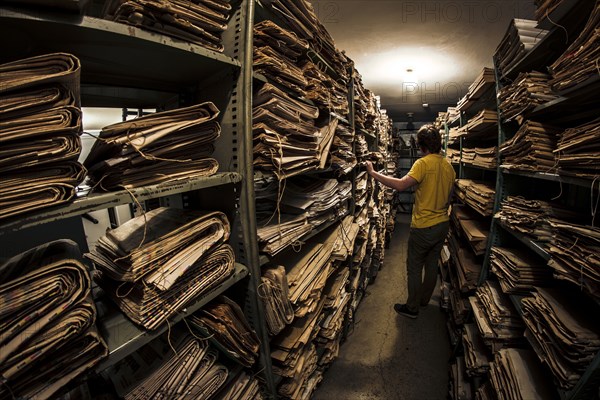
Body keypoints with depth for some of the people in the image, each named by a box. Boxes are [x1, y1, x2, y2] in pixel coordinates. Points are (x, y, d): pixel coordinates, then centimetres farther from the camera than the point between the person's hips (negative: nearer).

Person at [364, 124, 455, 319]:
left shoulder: (423, 163, -20)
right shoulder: (448, 166, 4)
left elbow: (401, 185, -33)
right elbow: (448, 199, 13)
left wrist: (373, 173, -28)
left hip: (423, 227, -8)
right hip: (442, 224, 8)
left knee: (414, 267, 7)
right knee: (432, 264, 20)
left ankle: (412, 308, 19)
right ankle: (424, 299, 39)